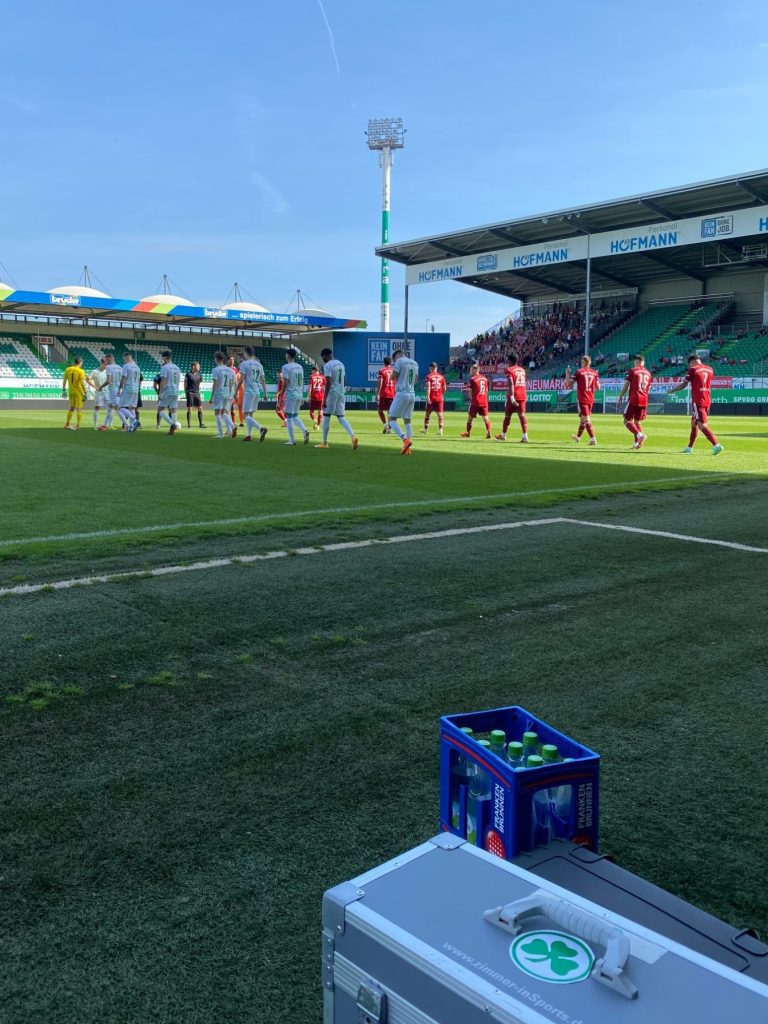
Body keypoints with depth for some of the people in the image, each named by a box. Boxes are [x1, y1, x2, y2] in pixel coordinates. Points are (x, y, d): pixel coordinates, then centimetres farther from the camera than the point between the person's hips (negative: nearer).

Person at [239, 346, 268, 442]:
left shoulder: (244, 364, -6)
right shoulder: (259, 364, 12)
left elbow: (242, 379, -10)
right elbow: (263, 381, 11)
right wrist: (265, 393, 13)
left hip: (248, 391, -7)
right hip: (257, 392, 7)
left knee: (247, 415, -8)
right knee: (250, 414, 17)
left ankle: (261, 428, -29)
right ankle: (249, 435, 17)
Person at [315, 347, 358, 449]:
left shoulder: (327, 365, -11)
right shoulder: (340, 364, 14)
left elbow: (328, 383, -18)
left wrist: (325, 399, -19)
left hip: (332, 393, -7)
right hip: (341, 393, 7)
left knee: (326, 416, 5)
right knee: (341, 417, 7)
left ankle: (324, 443, 11)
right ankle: (353, 436, -14)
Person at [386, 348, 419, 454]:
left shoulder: (400, 361, -6)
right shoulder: (415, 363, 16)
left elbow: (393, 377, -7)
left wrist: (393, 369, 11)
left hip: (402, 393, -7)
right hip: (412, 394, 7)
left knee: (391, 419, -4)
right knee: (407, 421, 11)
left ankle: (405, 440, -23)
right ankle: (408, 448, 6)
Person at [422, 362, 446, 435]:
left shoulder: (429, 376, -3)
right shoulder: (441, 376, 7)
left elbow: (428, 386, -16)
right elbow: (444, 388, 10)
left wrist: (428, 396, -22)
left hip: (431, 398, -2)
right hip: (439, 398, 2)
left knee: (427, 414, 11)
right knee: (440, 414, 1)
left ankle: (425, 429, 20)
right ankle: (440, 430, -9)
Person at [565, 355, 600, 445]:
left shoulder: (579, 372, -6)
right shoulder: (594, 373, 7)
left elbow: (568, 384, -9)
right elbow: (598, 388, 6)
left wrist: (567, 374, 6)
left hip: (582, 399, -5)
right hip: (590, 399, 5)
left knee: (586, 419, -10)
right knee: (582, 419, 21)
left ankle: (593, 439, -22)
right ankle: (578, 437, 37)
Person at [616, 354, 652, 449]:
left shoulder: (633, 371, -1)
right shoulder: (648, 373, 16)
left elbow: (626, 386, -5)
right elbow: (648, 390, 20)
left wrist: (619, 397, 1)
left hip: (633, 399, -6)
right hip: (644, 401, 6)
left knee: (627, 421, -3)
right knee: (637, 422, 15)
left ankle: (639, 435, -26)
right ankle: (636, 443, 8)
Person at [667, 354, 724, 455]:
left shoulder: (693, 369, -8)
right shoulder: (709, 369, 11)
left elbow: (684, 384, -7)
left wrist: (672, 390, 6)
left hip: (697, 401, -8)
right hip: (707, 401, 8)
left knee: (701, 425, -11)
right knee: (694, 423, 18)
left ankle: (716, 445, -23)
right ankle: (689, 448, 24)